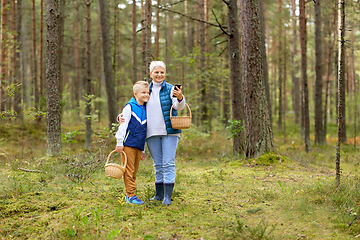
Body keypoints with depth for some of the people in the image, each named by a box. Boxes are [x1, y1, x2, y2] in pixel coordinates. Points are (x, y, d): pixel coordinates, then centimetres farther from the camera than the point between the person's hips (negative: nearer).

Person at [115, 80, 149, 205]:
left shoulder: (146, 110, 15)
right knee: (129, 171, -6)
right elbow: (123, 125, -6)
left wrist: (143, 150, 21)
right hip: (128, 144, -6)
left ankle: (129, 195, 16)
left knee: (134, 171, 9)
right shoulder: (129, 107, -4)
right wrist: (119, 142, -10)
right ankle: (131, 195, -4)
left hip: (138, 146, 6)